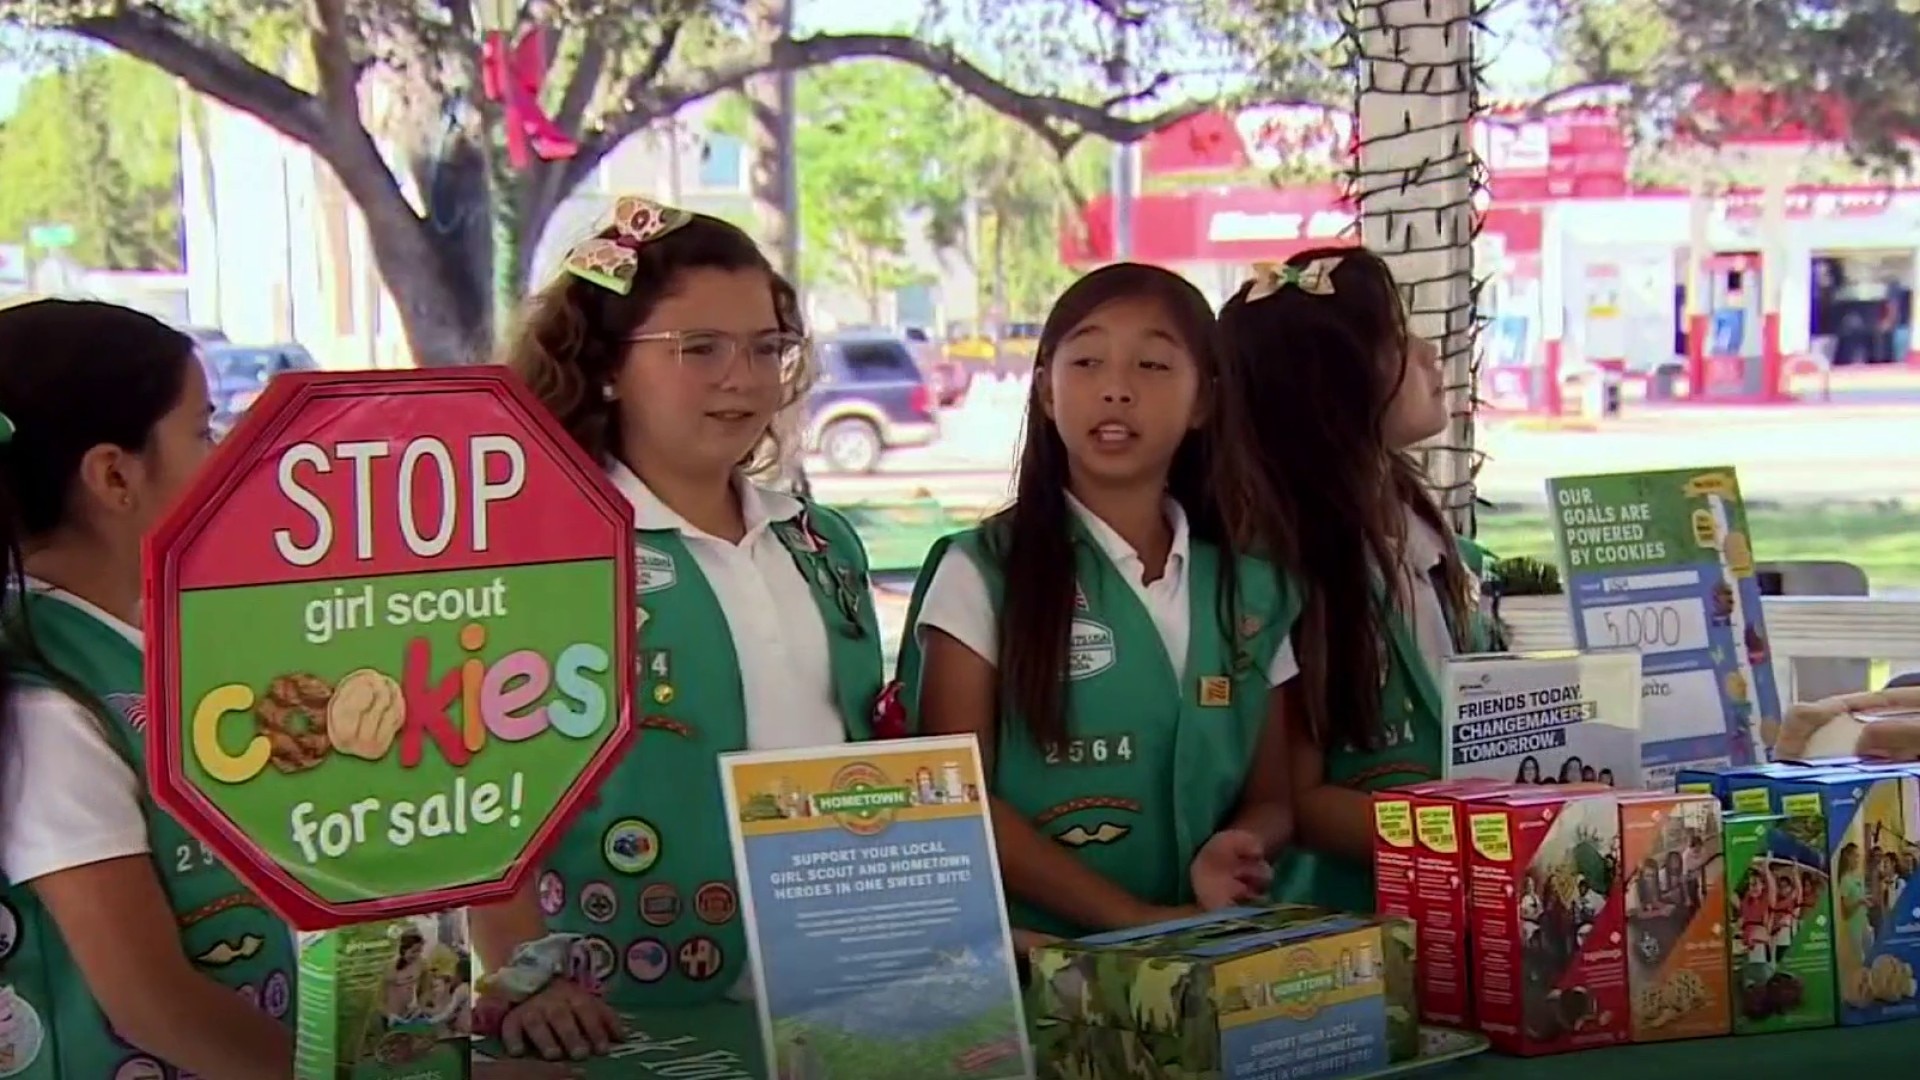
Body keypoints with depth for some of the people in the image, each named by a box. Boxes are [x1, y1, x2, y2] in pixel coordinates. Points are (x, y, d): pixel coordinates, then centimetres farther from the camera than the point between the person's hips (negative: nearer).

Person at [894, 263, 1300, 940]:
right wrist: (1136, 918, -13)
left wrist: (1236, 852, -9)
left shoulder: (1255, 589, 9)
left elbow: (1271, 797, 14)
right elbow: (959, 801, -5)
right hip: (1034, 957, -3)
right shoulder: (980, 574, -1)